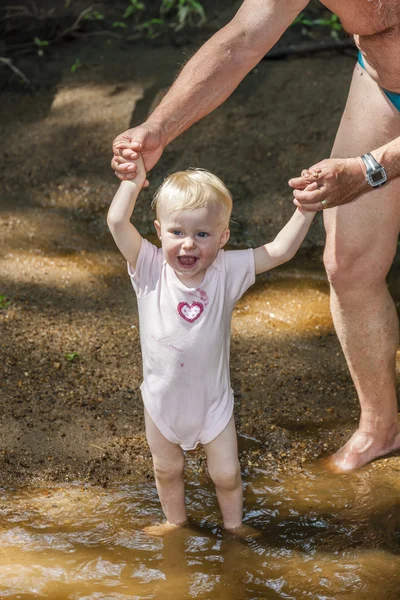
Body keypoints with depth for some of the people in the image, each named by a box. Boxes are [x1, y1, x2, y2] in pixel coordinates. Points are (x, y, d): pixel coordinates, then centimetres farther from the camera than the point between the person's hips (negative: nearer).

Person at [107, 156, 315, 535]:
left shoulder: (225, 272, -18)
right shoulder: (150, 269, -18)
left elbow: (278, 251, -21)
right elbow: (117, 221, -27)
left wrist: (305, 210, -29)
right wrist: (134, 179, -24)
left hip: (212, 401, -1)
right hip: (162, 400, 1)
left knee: (226, 474, 14)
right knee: (167, 469, 23)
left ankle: (233, 524, 41)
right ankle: (175, 521, 48)